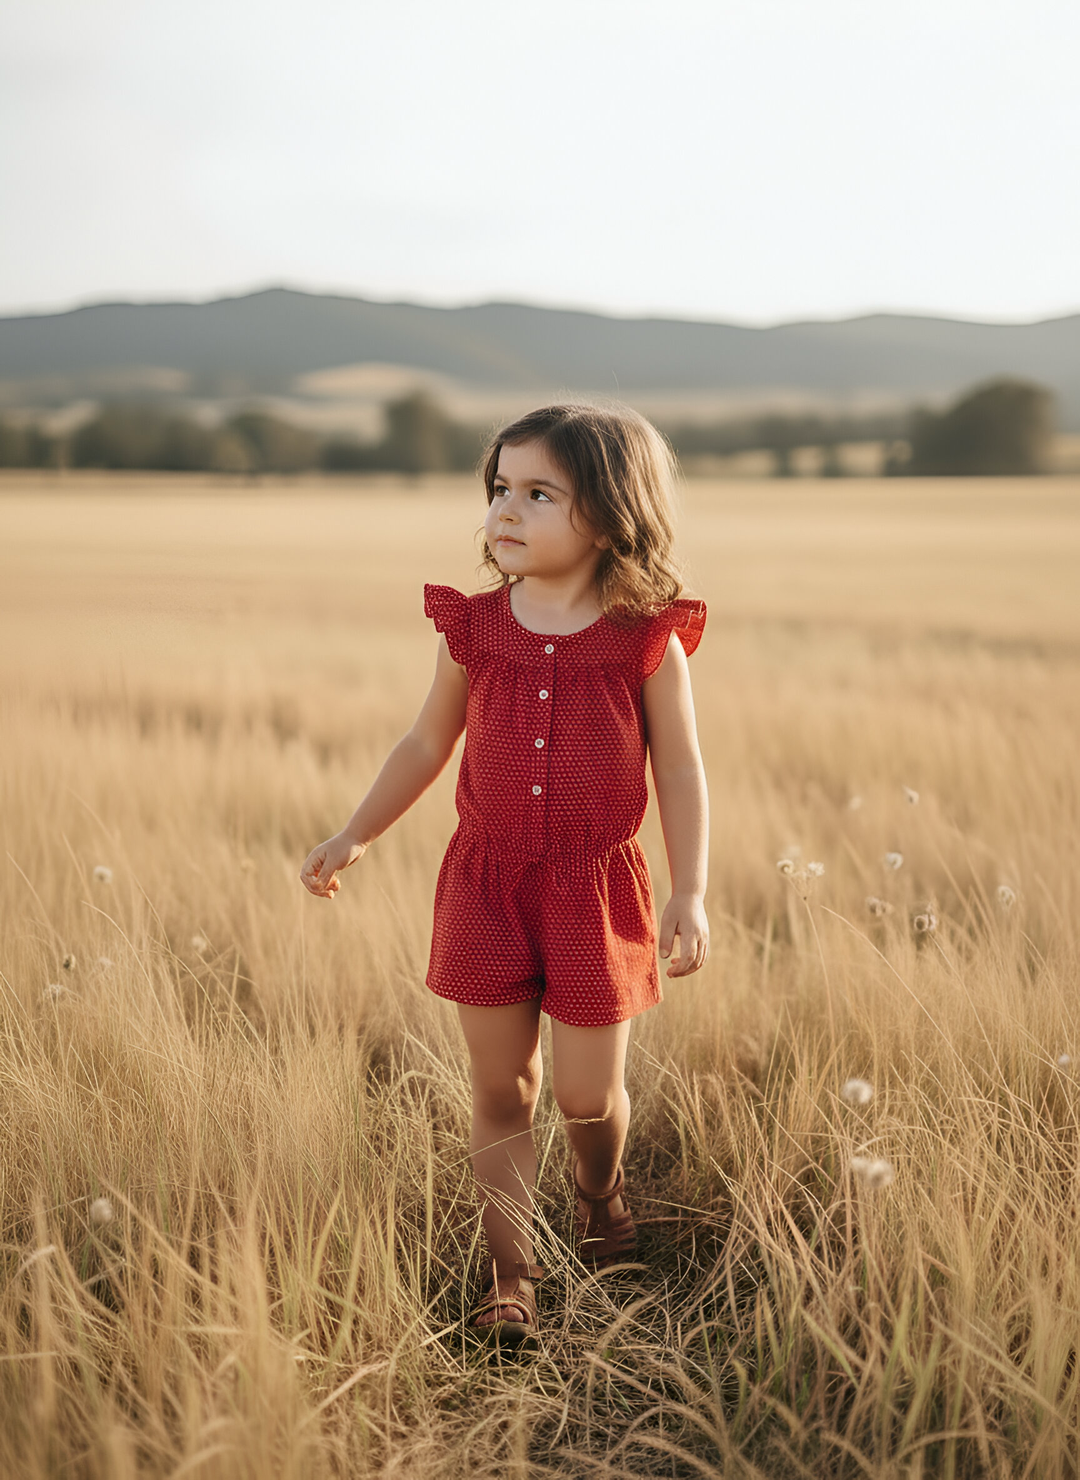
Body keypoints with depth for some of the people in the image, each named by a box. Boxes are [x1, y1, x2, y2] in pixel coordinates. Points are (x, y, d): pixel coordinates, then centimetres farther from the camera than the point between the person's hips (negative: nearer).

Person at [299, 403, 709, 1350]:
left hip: (596, 890, -2)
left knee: (587, 1094, 6)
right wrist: (355, 837, 11)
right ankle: (511, 1275, 22)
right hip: (487, 884, 2)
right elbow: (427, 747, 11)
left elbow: (680, 773, -2)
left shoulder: (647, 640, -9)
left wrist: (690, 893, -7)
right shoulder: (474, 628, -1)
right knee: (501, 1090, 8)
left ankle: (602, 1194, 41)